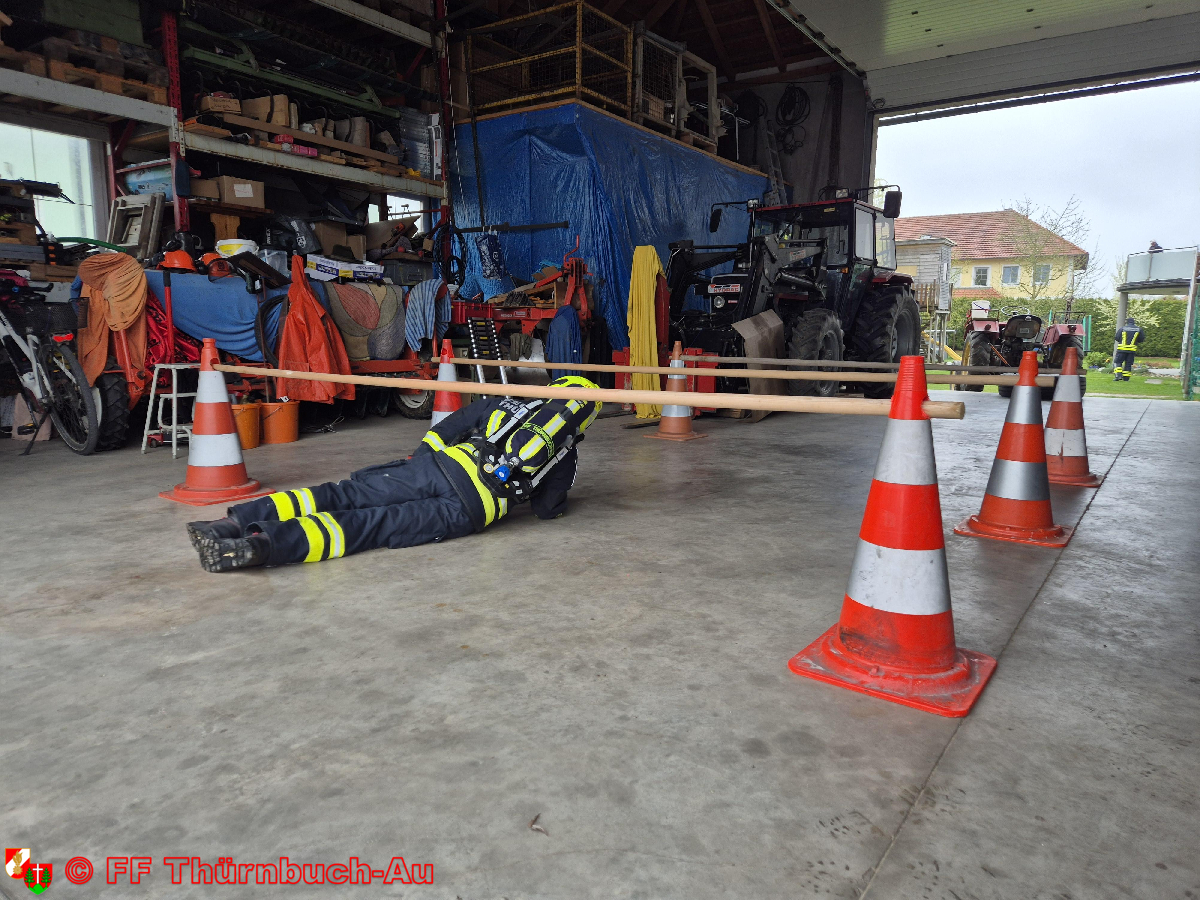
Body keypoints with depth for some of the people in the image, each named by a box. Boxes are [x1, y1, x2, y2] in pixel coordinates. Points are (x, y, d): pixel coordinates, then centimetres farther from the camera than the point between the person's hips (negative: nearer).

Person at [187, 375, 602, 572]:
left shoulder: (507, 401, 28)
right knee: (371, 526, -14)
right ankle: (264, 545, -34)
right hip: (473, 509, -3)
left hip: (446, 465, 3)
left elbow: (452, 425, 23)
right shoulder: (566, 458, 21)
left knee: (343, 496, 1)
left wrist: (417, 459, 30)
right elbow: (547, 509, 21)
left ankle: (235, 523, -17)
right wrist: (555, 495, 43)